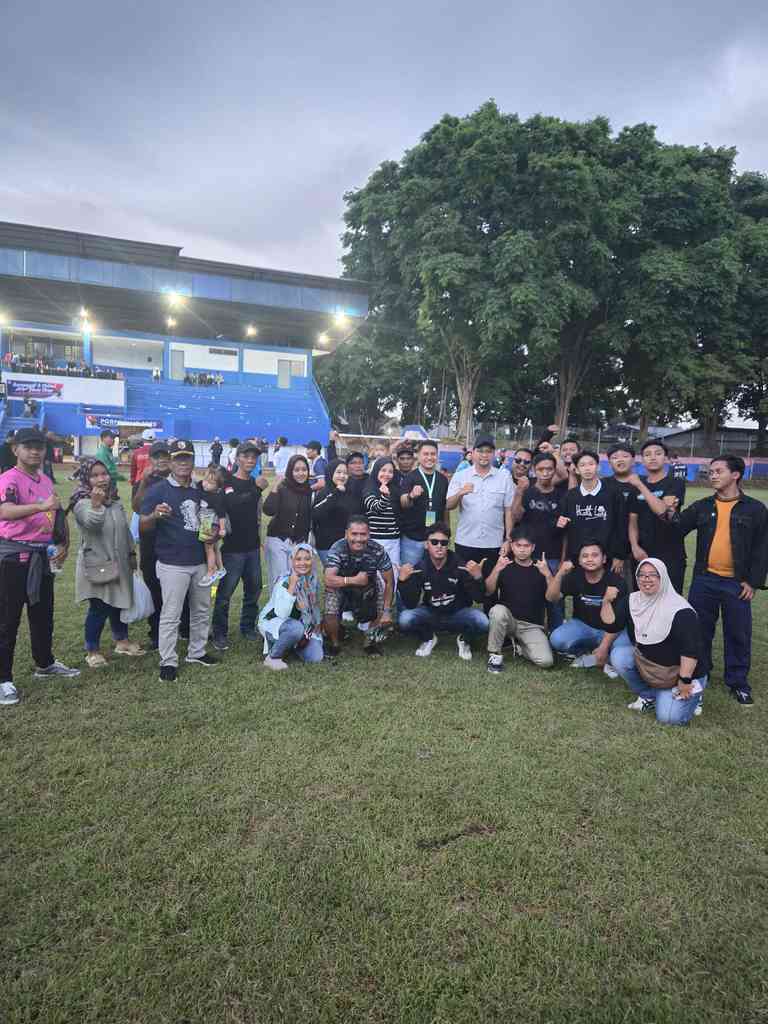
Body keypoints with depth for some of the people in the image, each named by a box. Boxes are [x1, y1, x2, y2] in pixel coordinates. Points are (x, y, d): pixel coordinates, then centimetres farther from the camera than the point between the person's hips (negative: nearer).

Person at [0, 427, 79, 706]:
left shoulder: (46, 481, 11)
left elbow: (55, 516, 21)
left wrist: (63, 544, 7)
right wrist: (42, 506, -47)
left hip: (42, 555, 8)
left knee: (43, 613, 19)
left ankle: (45, 664, 35)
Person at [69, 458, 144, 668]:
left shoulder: (115, 501, 9)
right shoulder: (82, 503, -14)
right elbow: (92, 524, -34)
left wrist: (131, 553, 19)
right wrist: (96, 504, -51)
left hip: (119, 564, 7)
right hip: (97, 565, -7)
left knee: (119, 604, 18)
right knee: (98, 609, -3)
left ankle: (122, 641, 35)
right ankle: (92, 651, 14)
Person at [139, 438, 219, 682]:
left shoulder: (200, 491, 11)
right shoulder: (158, 490, -7)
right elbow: (143, 526, -10)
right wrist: (155, 515, -31)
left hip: (200, 561, 6)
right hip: (173, 564, -6)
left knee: (201, 611, 15)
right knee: (171, 614, -2)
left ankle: (196, 653, 31)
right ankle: (168, 662, 10)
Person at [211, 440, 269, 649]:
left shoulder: (255, 483, 11)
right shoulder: (227, 483, -8)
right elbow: (232, 504, -25)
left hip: (252, 546, 7)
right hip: (233, 547, -6)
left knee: (254, 589, 14)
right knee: (225, 592, -1)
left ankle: (248, 627, 30)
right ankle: (219, 633, 11)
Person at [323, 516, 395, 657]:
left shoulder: (377, 550, -22)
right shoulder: (338, 549, -27)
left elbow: (389, 581, -14)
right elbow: (329, 580, -38)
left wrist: (387, 611, -17)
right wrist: (355, 580, -37)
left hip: (367, 593, 2)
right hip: (341, 590, -2)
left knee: (386, 622, -10)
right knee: (329, 616, -27)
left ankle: (371, 640, 24)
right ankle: (334, 644, 5)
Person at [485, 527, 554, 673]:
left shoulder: (541, 568, -1)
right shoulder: (505, 565, -2)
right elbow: (488, 592, -14)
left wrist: (548, 575, -27)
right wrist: (496, 570, -32)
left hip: (532, 625, 1)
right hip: (507, 619, -1)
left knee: (546, 661, -21)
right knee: (498, 610, -34)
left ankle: (519, 645, 11)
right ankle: (494, 654, -13)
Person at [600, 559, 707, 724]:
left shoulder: (680, 610, -23)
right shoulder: (632, 601, -4)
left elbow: (691, 649, -24)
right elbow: (611, 623, -7)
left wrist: (685, 681, -25)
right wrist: (607, 601, -22)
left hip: (680, 671, -6)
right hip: (645, 664, 6)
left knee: (669, 717, -20)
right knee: (619, 656, -19)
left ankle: (691, 695, 13)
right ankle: (648, 696, 3)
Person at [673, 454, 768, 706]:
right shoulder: (701, 507, 7)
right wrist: (672, 514, -19)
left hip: (736, 584, -2)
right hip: (704, 580, 2)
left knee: (738, 634, 7)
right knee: (700, 630, 11)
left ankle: (738, 682, 22)